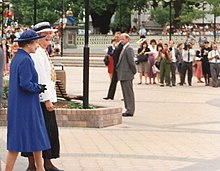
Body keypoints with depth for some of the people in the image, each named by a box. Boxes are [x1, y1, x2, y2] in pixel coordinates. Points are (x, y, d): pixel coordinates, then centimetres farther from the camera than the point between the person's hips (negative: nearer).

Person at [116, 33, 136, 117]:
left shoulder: (129, 49, -13)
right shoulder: (124, 48, 18)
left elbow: (131, 61, -18)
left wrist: (134, 71, -10)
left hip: (127, 75, -10)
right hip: (123, 75, 10)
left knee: (129, 93, -7)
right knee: (125, 93, 12)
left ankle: (130, 111, -5)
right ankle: (128, 109, 16)